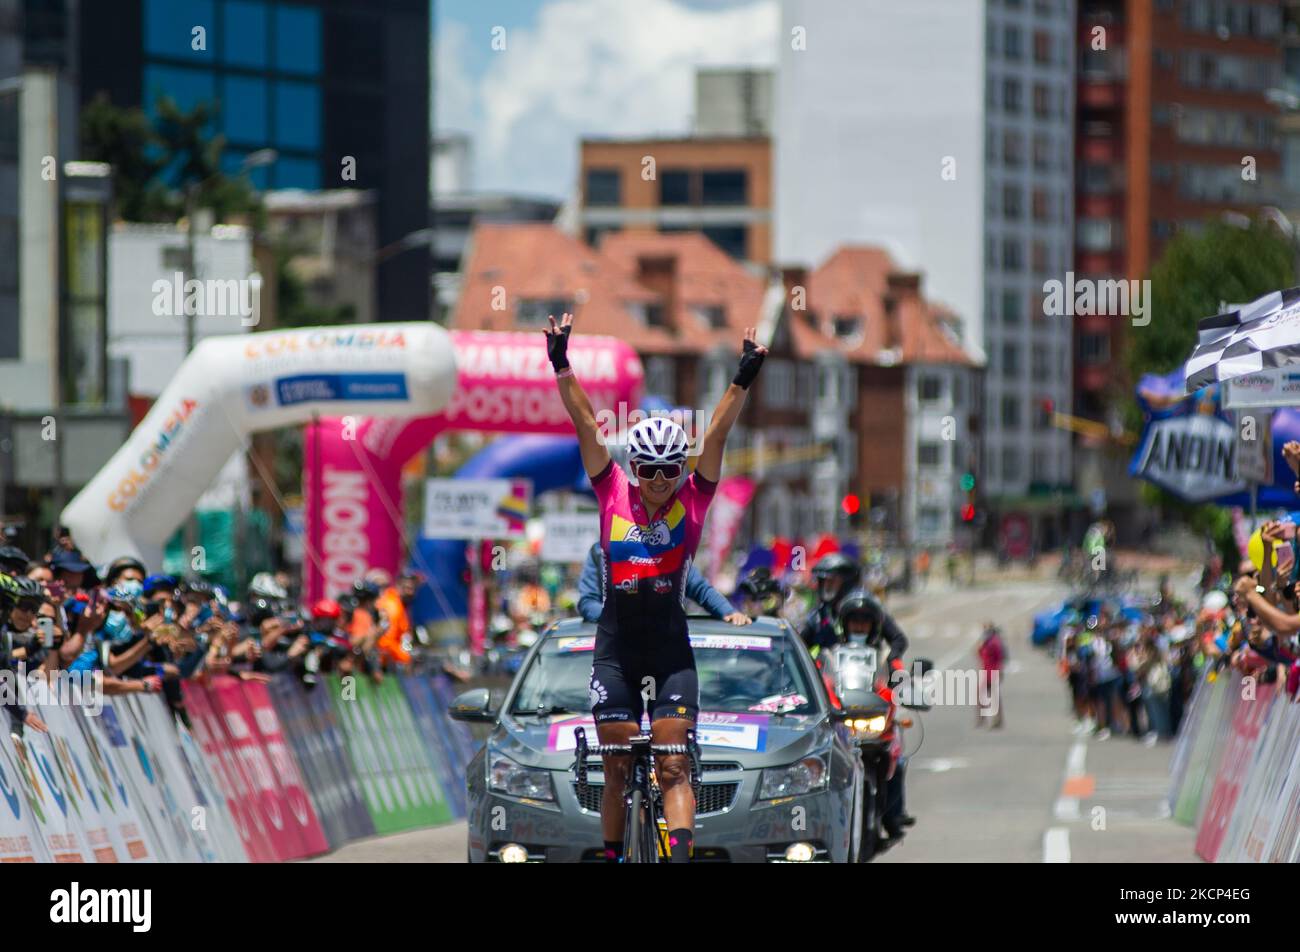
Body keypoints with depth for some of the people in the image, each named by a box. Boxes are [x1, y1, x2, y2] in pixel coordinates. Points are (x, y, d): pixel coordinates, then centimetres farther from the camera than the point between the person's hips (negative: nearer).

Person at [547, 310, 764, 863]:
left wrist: (742, 382, -19)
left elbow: (716, 438, -9)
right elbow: (586, 425, -4)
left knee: (673, 767, -9)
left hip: (671, 651, -1)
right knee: (617, 770, 5)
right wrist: (562, 367, -9)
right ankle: (613, 857, 16)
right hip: (616, 648, 1)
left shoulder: (692, 502, -1)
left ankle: (681, 856, -22)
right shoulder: (614, 496, 0)